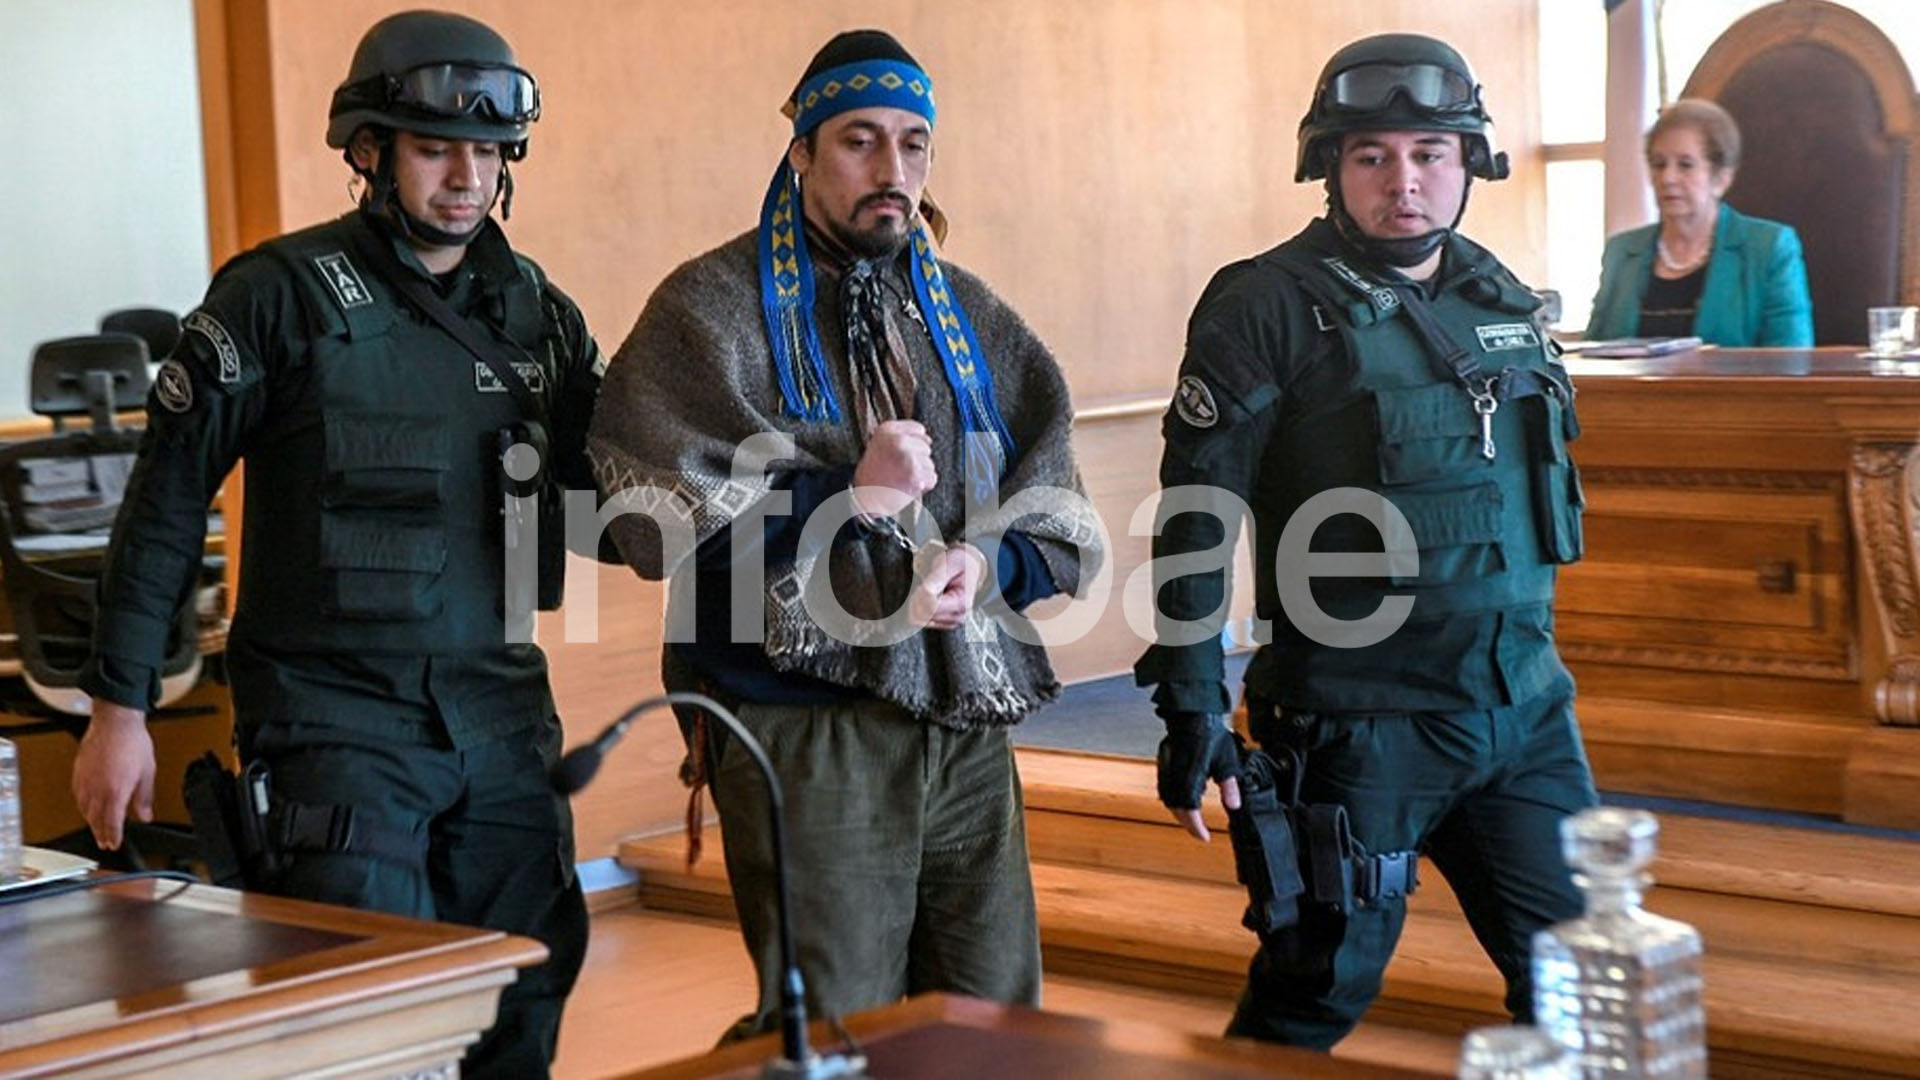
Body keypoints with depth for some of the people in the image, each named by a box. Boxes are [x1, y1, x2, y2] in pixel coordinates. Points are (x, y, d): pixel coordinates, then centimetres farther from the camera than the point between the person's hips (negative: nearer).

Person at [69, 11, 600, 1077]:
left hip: (500, 718, 5)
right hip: (337, 719, -5)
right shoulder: (282, 293, -7)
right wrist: (119, 707, -5)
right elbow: (167, 497, -4)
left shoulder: (538, 311, 8)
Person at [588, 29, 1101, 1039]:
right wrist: (846, 497, -13)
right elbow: (651, 518, -10)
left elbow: (1059, 519, 15)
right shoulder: (714, 308, -1)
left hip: (968, 724, 5)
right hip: (806, 736, -5)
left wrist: (987, 560, -8)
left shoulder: (965, 313, 15)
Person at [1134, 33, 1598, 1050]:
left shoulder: (1502, 300, 11)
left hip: (1526, 713, 6)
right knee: (1317, 993, 2)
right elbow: (1197, 517, -10)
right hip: (1367, 725, -6)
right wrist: (1191, 706, -13)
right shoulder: (1270, 307, -8)